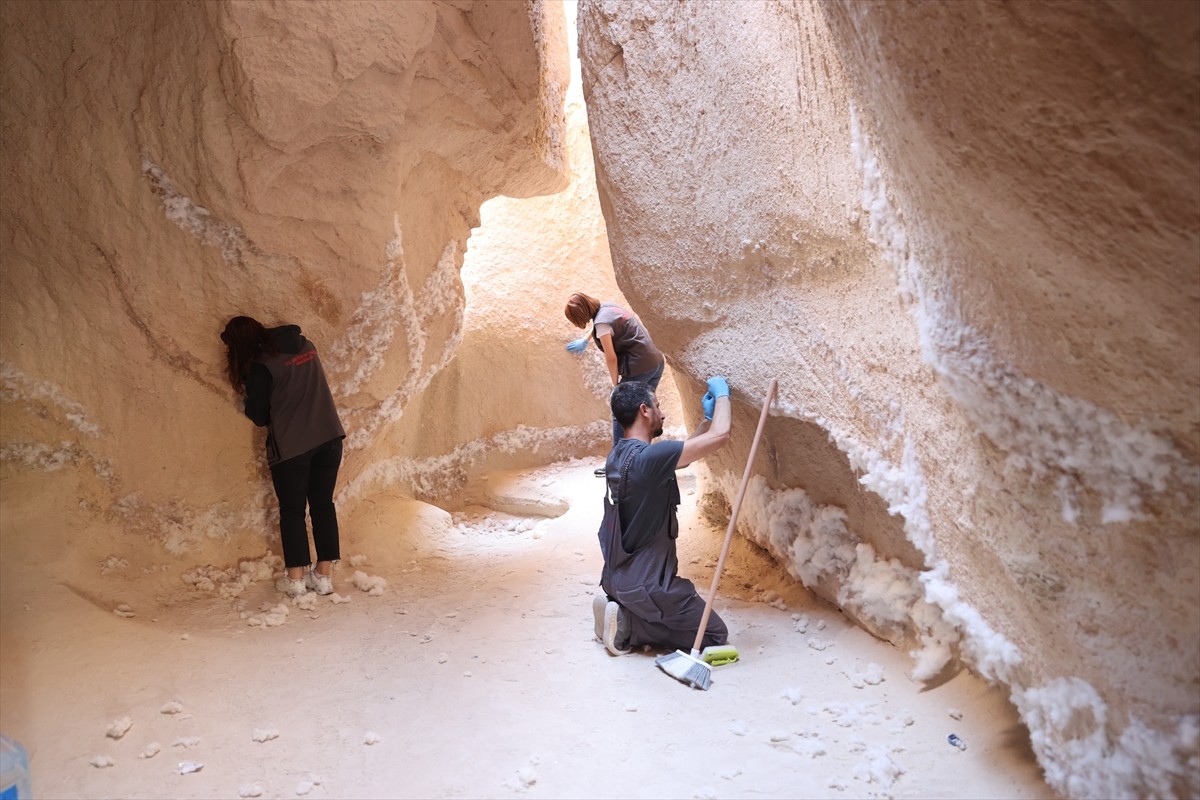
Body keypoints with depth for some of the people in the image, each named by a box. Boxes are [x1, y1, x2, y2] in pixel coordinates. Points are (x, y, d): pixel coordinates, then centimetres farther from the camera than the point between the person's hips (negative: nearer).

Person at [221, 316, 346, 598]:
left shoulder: (261, 366, -12)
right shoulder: (305, 345, 6)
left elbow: (259, 416, -6)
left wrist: (249, 397, 14)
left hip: (290, 446, -5)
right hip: (329, 437, 5)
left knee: (292, 511, 9)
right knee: (323, 505, 11)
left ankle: (295, 578, 14)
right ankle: (324, 575, 16)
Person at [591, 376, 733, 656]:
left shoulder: (619, 455, 5)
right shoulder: (647, 457, -24)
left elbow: (681, 453, 20)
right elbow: (720, 436, -23)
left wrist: (707, 418, 17)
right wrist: (722, 393, -6)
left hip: (617, 577, 9)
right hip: (645, 585, -9)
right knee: (715, 635, 6)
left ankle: (624, 612, 10)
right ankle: (629, 625, -4)